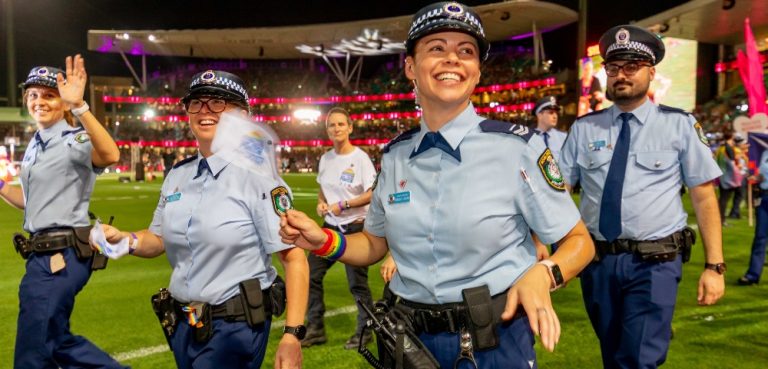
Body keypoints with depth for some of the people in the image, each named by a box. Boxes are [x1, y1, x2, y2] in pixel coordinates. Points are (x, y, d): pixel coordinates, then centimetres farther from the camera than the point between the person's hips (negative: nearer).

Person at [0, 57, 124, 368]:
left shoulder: (74, 140, -13)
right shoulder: (35, 145, 14)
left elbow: (111, 156, -38)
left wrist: (79, 106, -48)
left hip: (62, 255, -9)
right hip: (43, 254, 9)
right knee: (58, 342, 19)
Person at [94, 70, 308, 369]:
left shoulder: (257, 177, -15)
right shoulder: (177, 175, 5)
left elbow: (294, 259, -18)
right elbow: (160, 240, 16)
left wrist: (293, 334, -24)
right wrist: (125, 240, -4)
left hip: (236, 328, -6)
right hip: (183, 325, 6)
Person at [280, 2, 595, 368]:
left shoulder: (517, 146, -12)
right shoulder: (395, 156, 0)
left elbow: (579, 242, -5)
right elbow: (376, 243, 12)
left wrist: (541, 274, -25)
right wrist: (325, 241, -7)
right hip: (412, 339, 4)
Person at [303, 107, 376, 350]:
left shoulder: (360, 158, -11)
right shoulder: (325, 158, 9)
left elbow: (373, 194, -16)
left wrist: (343, 205, -18)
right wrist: (320, 203, 0)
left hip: (355, 228, -7)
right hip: (330, 227, 7)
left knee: (357, 283, 1)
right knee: (311, 275, 7)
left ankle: (364, 332, 19)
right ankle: (315, 329, 21)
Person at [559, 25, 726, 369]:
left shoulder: (680, 125, -1)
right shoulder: (583, 129, 3)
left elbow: (704, 197, -1)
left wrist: (714, 266, -5)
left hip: (654, 264, -3)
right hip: (597, 262, 3)